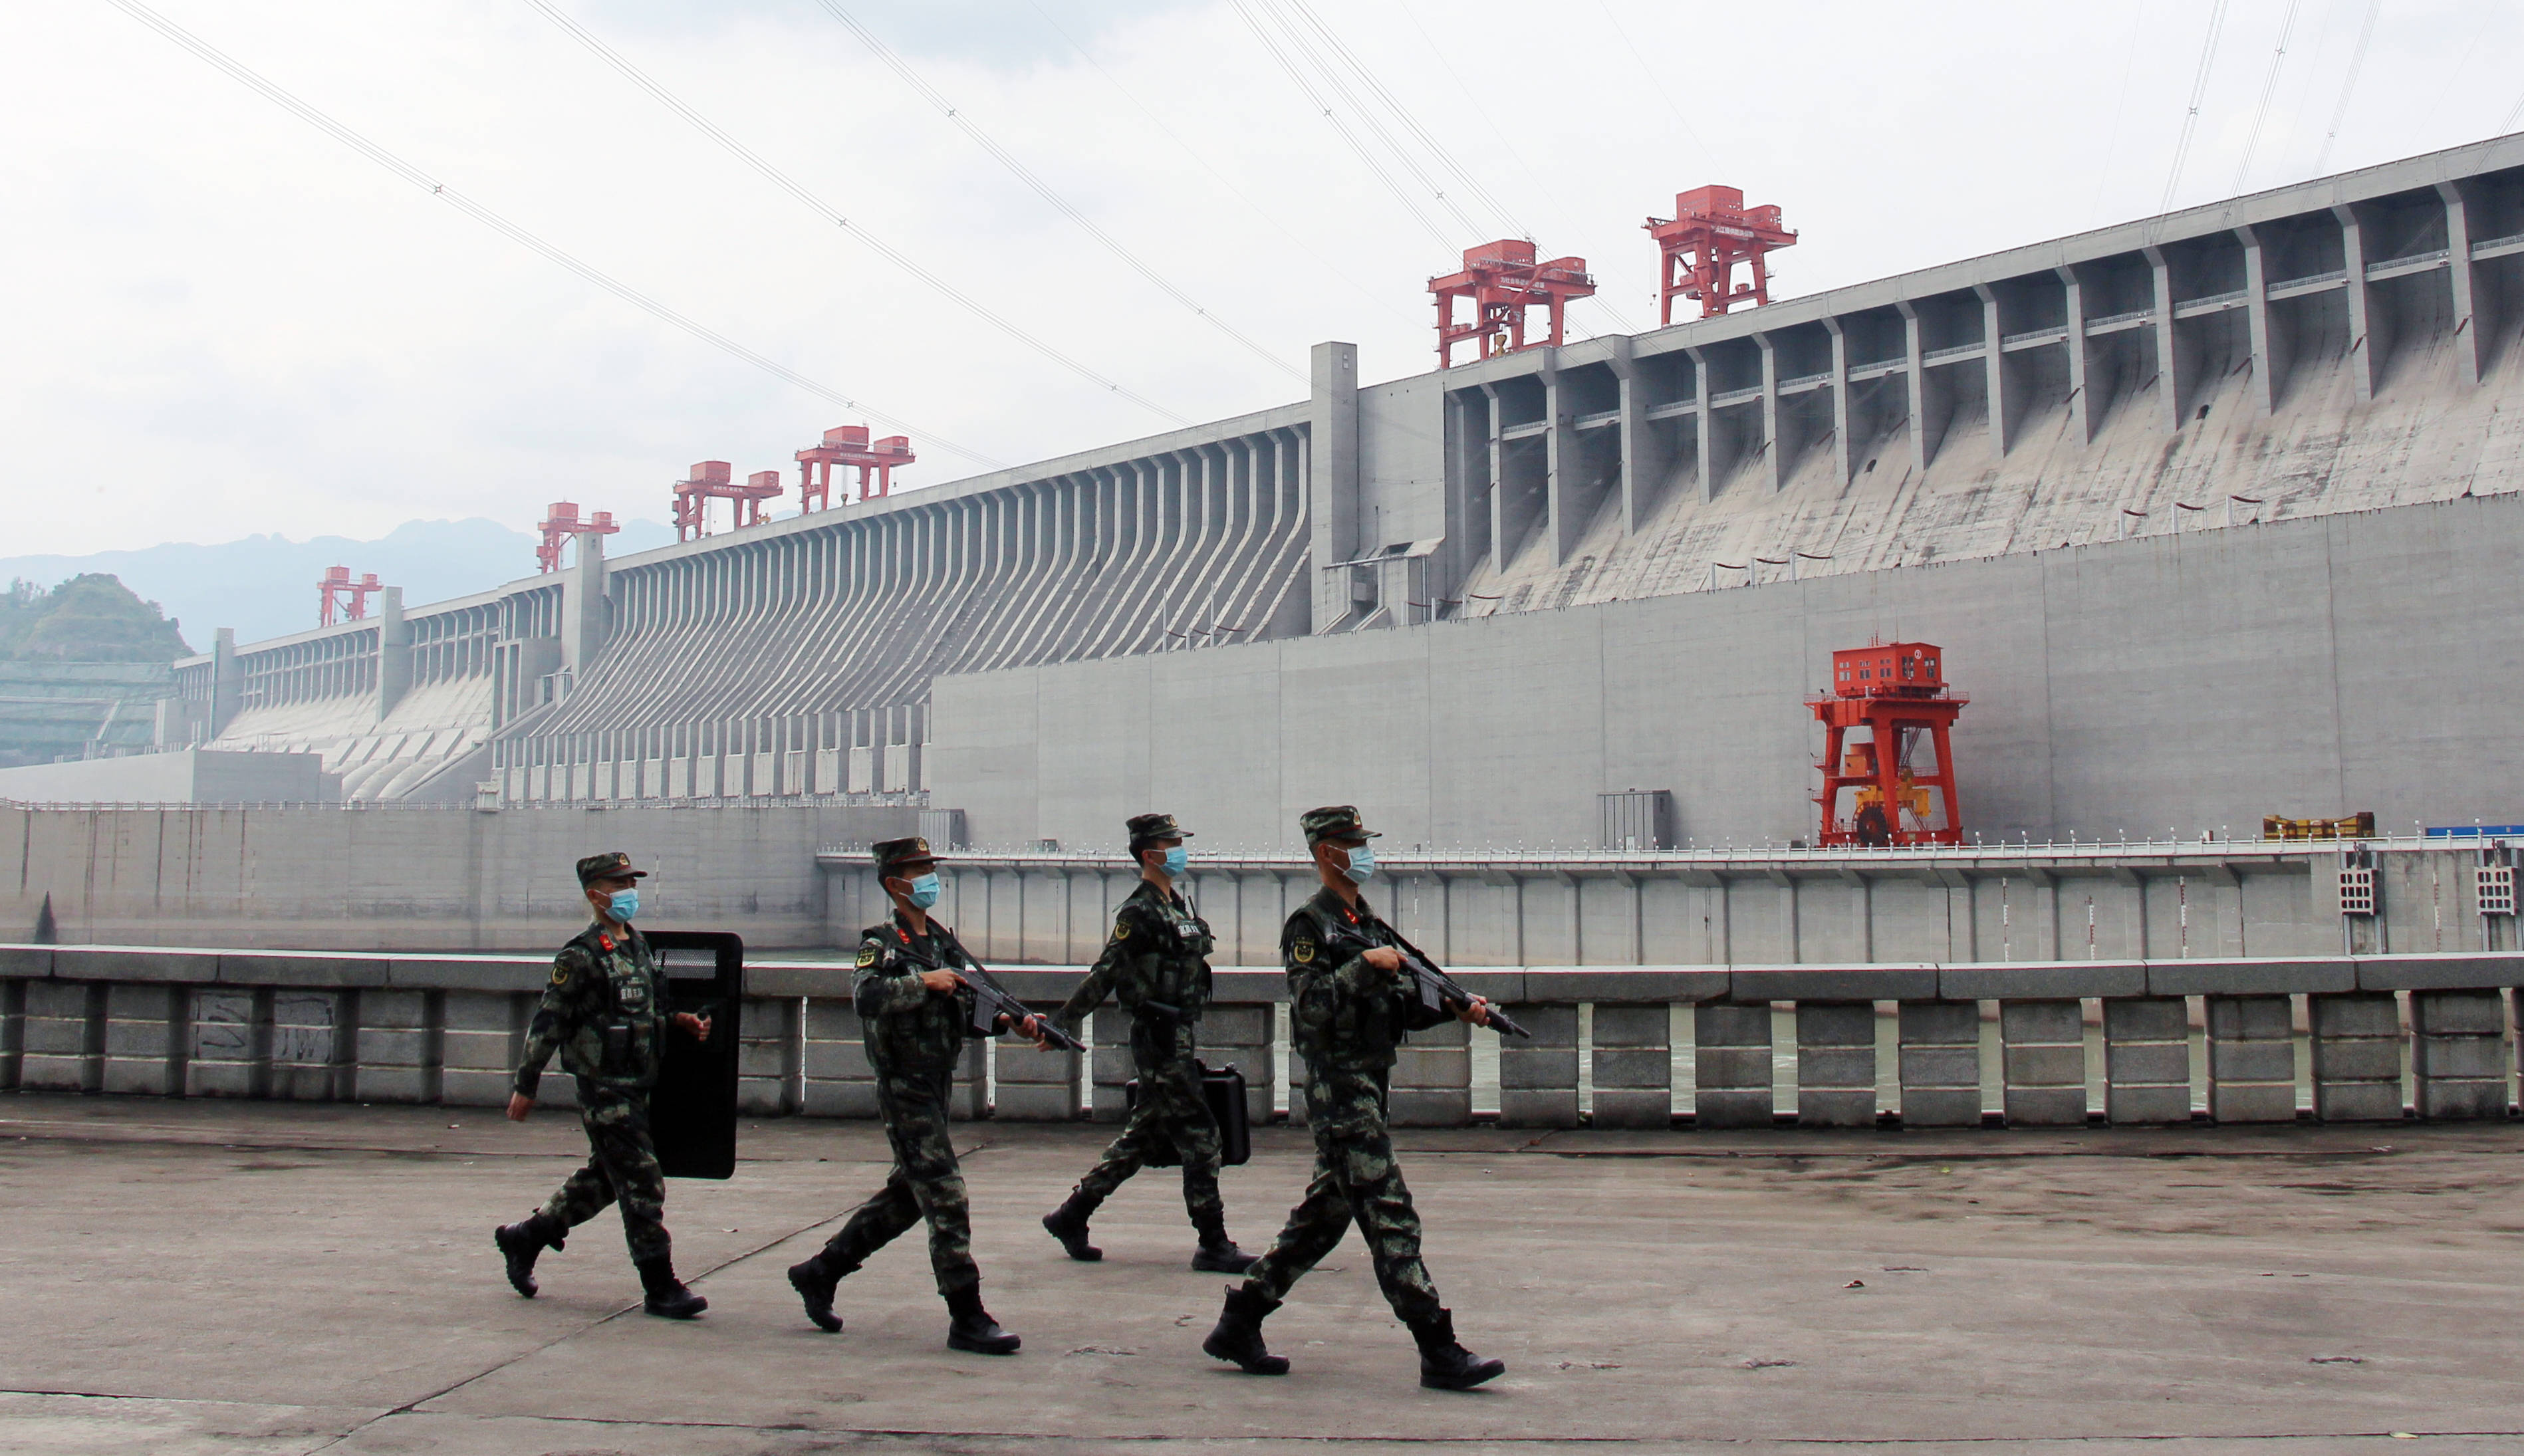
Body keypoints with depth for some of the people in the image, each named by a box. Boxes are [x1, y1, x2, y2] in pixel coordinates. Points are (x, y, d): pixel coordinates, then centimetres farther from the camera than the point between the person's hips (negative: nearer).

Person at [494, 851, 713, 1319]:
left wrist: (680, 1021, 7)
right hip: (604, 1090, -9)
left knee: (603, 1180, 19)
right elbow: (548, 1022, -11)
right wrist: (526, 1086, -9)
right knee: (643, 1186, -7)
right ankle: (660, 1288, 0)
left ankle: (524, 1238, 36)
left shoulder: (639, 945, 12)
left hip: (637, 1085, 9)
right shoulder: (581, 956, -13)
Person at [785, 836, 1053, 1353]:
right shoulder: (883, 942, -10)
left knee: (906, 1195, 17)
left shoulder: (944, 941, 13)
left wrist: (1013, 1022, 2)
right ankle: (968, 1319, -4)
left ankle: (819, 1272, 31)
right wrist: (924, 982, -25)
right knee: (946, 1198, -9)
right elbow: (866, 995, -27)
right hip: (905, 1087, -9)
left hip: (937, 1085, 9)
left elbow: (967, 1009, 16)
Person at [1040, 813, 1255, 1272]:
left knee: (1144, 1136, 14)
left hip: (1180, 1039, 10)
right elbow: (1104, 975, -15)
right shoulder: (1139, 912, -13)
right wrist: (1060, 1024, -14)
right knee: (1199, 1136, -6)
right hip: (1160, 1040, -9)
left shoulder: (1177, 905, 15)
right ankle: (1213, 1244, 1)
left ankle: (1071, 1216, 22)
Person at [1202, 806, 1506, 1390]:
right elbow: (1309, 1006, -19)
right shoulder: (1309, 924, -9)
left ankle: (1239, 1324, 21)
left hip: (1370, 1084, 10)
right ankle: (1439, 1352, -6)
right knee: (1389, 1217, -8)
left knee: (1324, 1213, 13)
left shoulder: (1371, 924, 17)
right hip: (1339, 1085, -10)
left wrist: (1455, 1008, 3)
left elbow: (1401, 1009, 17)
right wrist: (1364, 966, -21)